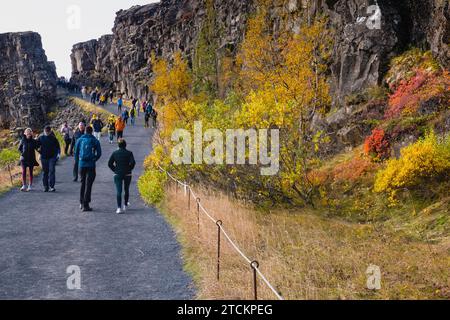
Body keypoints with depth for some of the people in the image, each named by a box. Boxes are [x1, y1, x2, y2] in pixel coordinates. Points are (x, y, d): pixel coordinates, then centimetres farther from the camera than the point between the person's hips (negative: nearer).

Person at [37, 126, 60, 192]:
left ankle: (51, 186, -11)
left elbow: (58, 147, 7)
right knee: (45, 172, 8)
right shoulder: (41, 138, 5)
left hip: (52, 157, -2)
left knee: (52, 171, -11)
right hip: (44, 157, 2)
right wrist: (40, 152, 4)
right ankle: (46, 186, 15)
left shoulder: (53, 138, 1)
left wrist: (58, 153, -3)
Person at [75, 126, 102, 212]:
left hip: (81, 164, 2)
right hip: (91, 165, -2)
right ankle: (85, 205, -6)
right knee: (88, 185, -1)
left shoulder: (80, 140, 4)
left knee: (82, 183, 18)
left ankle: (81, 203, 22)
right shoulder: (95, 141, 0)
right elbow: (99, 154, -1)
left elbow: (76, 152, 6)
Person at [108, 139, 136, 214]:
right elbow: (133, 162, -16)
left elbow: (110, 163, -3)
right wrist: (129, 169, -1)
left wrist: (115, 170, 6)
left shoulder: (115, 153, 0)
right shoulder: (129, 153, -4)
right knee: (126, 190, 19)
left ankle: (119, 208, -15)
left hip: (118, 174, 0)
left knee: (119, 191, -3)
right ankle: (125, 205, 30)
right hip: (127, 174, 0)